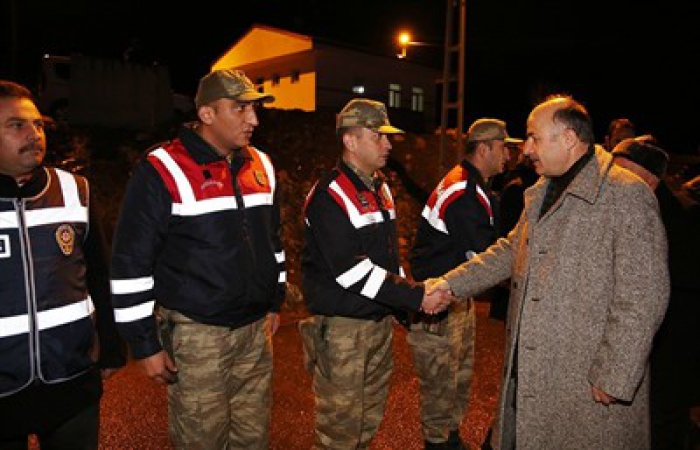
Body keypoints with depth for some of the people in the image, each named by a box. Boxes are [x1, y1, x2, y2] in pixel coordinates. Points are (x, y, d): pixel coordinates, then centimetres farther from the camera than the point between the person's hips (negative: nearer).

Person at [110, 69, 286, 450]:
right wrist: (144, 344, -9)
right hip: (196, 333, -5)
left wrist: (275, 300, 18)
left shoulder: (261, 165, 6)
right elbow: (130, 263, -12)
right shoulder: (163, 171, -13)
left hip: (256, 328, 6)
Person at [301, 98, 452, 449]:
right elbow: (351, 271, -24)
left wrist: (404, 304, 10)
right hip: (341, 326, -8)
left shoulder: (380, 188, 11)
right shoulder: (329, 195, -17)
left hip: (380, 319, 8)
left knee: (370, 419, 20)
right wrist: (415, 296, -21)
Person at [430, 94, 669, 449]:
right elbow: (512, 249, 17)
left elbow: (644, 297, -19)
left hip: (588, 382, -7)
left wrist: (613, 379, -18)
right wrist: (450, 283, 9)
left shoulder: (627, 194, -17)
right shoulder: (540, 192, 9)